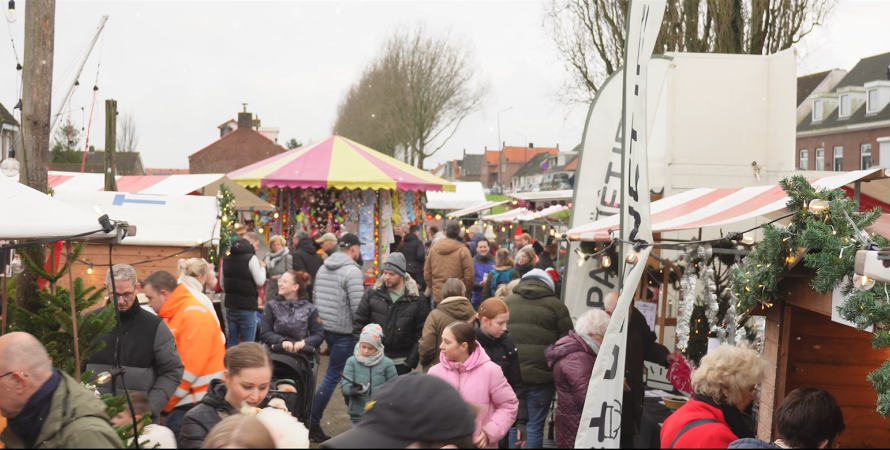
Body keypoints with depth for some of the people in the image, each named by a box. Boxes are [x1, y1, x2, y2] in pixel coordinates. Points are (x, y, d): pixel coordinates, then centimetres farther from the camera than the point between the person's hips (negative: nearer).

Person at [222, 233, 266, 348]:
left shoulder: (227, 259, 11)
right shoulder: (251, 258, -11)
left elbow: (223, 283, 17)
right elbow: (260, 282, -11)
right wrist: (262, 268, 5)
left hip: (230, 305, 7)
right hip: (247, 306, -7)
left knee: (231, 341, 11)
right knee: (247, 343, -2)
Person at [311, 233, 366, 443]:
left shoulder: (323, 268, 10)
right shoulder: (352, 271, -15)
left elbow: (316, 298, 13)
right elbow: (357, 307, -18)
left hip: (326, 328, 8)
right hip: (344, 331, -8)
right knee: (332, 377, -1)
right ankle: (311, 425, 1)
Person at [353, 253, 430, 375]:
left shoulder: (416, 299, -5)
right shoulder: (372, 294, -2)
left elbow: (421, 332, -3)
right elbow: (359, 323, 2)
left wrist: (412, 360, -7)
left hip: (401, 362, -1)